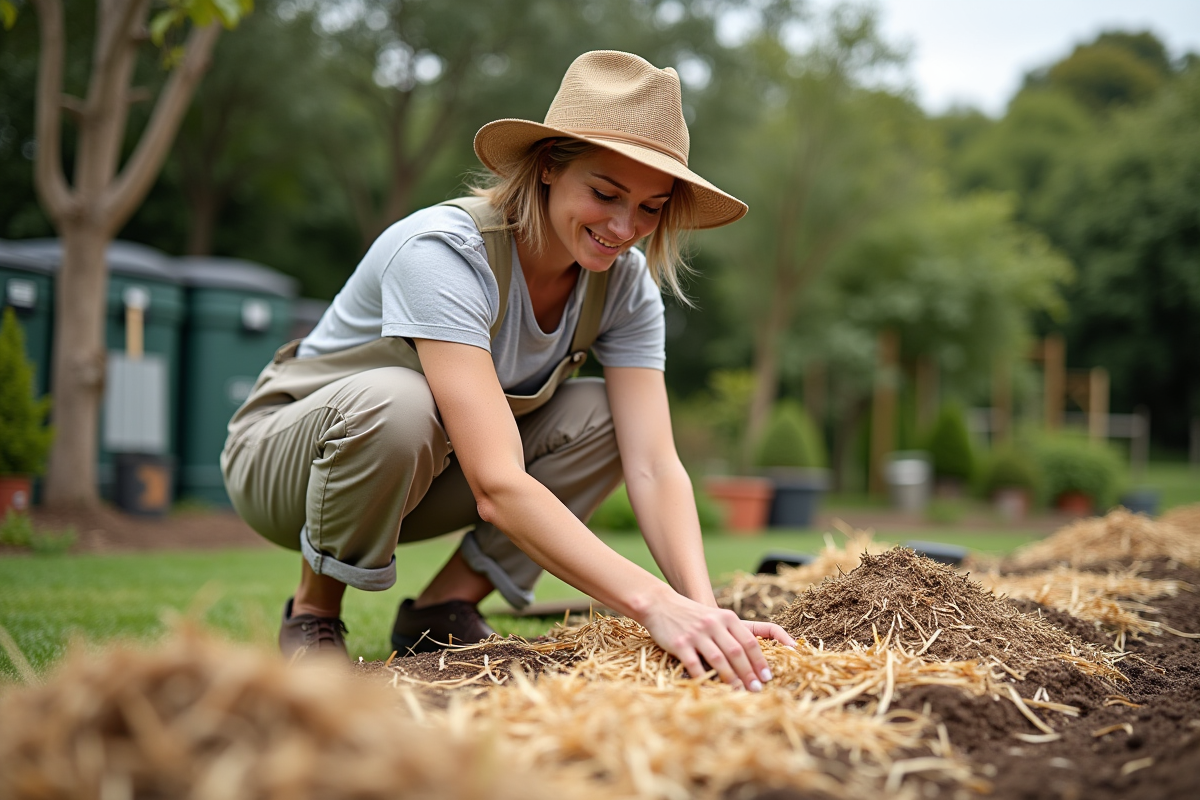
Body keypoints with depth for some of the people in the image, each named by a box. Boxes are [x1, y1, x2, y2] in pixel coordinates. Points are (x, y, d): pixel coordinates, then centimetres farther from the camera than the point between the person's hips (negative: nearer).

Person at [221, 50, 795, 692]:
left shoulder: (624, 283, -13)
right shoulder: (443, 251, -33)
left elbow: (653, 464, -21)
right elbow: (498, 486, -42)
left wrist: (703, 608, -38)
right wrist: (654, 604, -49)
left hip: (426, 471, 5)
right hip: (285, 451, -5)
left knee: (603, 418, -17)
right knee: (395, 401, -38)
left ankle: (444, 607, -6)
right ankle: (313, 613, -12)